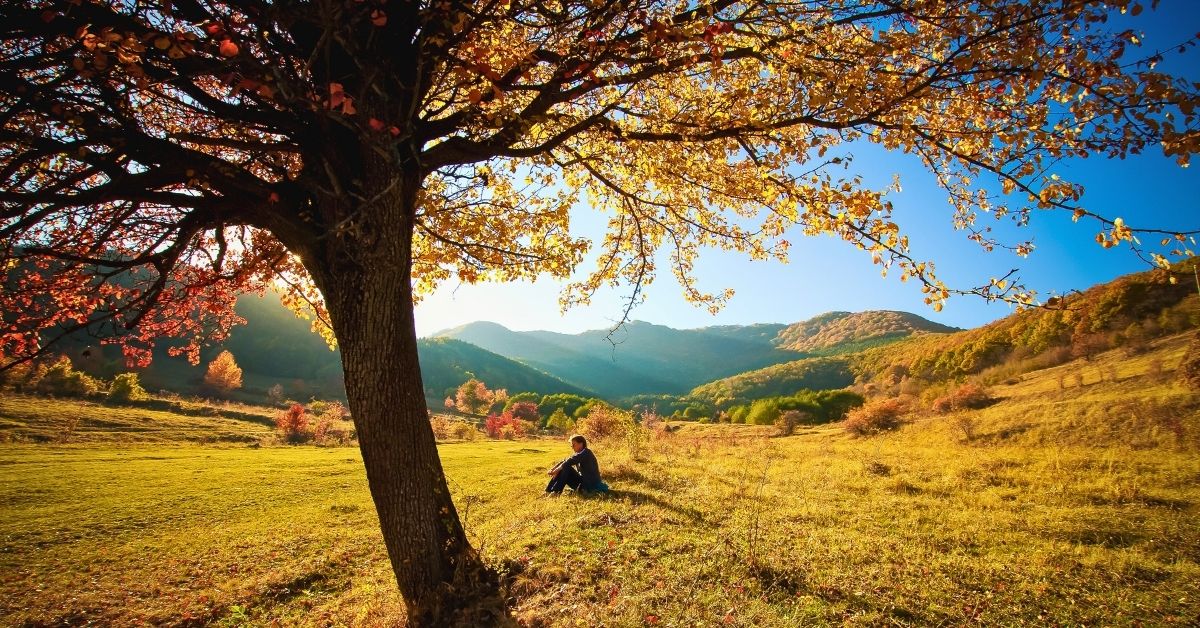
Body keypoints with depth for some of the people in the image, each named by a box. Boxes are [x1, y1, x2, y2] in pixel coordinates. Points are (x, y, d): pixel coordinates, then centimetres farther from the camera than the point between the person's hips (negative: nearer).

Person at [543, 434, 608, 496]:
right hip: (582, 481, 9)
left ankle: (556, 492, -21)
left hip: (590, 484, -9)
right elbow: (564, 461, 3)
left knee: (566, 468, -22)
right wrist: (552, 470, -11)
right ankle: (548, 491, -10)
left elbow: (569, 462, -26)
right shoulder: (578, 454, 12)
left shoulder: (586, 453, -16)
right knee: (561, 471, -4)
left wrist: (556, 470, -21)